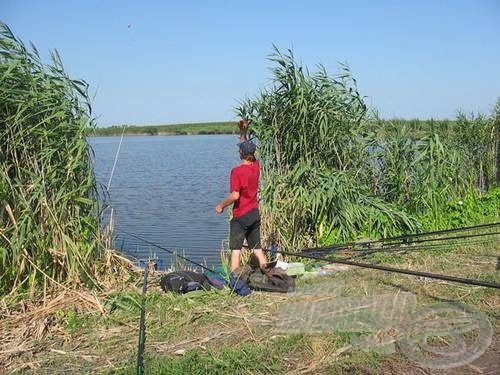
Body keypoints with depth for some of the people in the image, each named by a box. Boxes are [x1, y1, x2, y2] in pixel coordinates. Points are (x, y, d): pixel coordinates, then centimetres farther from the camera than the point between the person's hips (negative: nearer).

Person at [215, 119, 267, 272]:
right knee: (257, 248, 14)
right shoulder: (256, 166, 1)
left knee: (236, 249, 0)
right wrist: (243, 132, 17)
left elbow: (235, 196, -23)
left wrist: (221, 205, -9)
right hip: (255, 213, 6)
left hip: (241, 216, -6)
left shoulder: (237, 171, -18)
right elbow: (247, 147, 19)